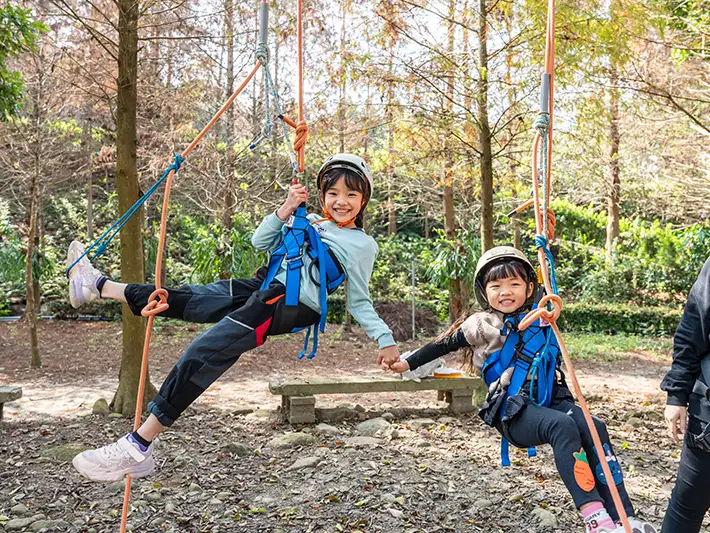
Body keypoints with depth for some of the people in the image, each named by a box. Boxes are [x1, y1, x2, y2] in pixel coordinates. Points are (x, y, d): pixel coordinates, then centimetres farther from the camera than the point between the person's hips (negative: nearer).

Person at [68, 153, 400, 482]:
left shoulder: (363, 245, 6)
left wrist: (385, 338, -1)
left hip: (291, 307, -7)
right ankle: (99, 287, 23)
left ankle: (138, 447, -18)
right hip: (265, 289, 7)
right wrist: (285, 210, -1)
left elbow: (359, 302, 9)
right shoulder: (308, 221, 20)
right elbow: (260, 242, 13)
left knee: (203, 354, -19)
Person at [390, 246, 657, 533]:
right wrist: (408, 362, 16)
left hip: (551, 397, 5)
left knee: (594, 428, -23)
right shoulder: (480, 325, 7)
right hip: (513, 409, -5)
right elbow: (443, 345, 13)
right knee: (562, 425, -34)